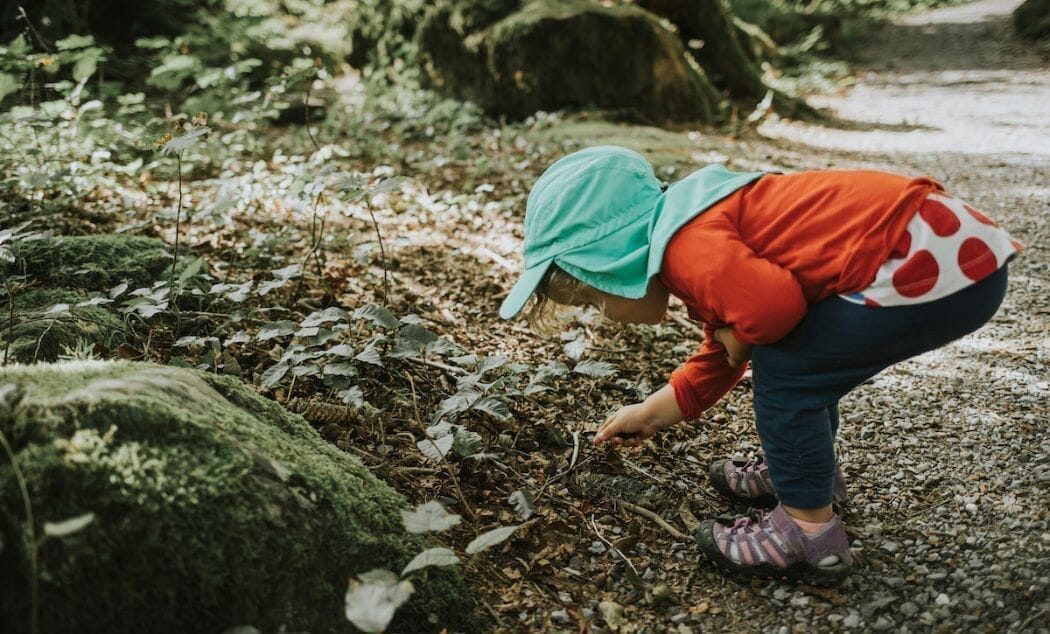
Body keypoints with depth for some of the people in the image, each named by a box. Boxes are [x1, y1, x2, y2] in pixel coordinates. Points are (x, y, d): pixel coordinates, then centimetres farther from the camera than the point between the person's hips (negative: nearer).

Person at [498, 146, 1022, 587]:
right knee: (800, 359, 22)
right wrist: (653, 412, 35)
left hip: (939, 266, -11)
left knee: (784, 366, -5)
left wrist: (740, 339, -7)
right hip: (948, 246, 11)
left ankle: (811, 535, 6)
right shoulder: (700, 231, 17)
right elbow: (724, 350, 29)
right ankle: (811, 472, 41)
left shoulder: (686, 246, -16)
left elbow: (775, 302, -30)